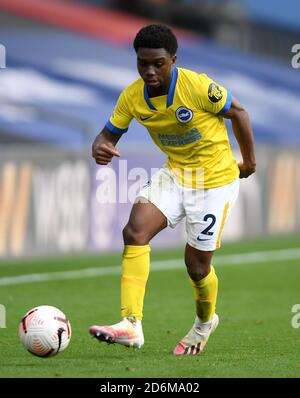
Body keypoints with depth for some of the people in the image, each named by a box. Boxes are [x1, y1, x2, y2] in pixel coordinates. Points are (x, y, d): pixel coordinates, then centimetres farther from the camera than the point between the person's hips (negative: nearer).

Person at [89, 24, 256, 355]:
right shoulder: (132, 97, -9)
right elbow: (110, 134, 0)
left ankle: (205, 322, 37)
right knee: (135, 230, -22)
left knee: (197, 264, 2)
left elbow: (237, 112, -9)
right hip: (174, 174, 4)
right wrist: (100, 147, -26)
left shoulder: (197, 87, -24)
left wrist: (249, 160, 2)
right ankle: (131, 325, -27)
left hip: (215, 180, -4)